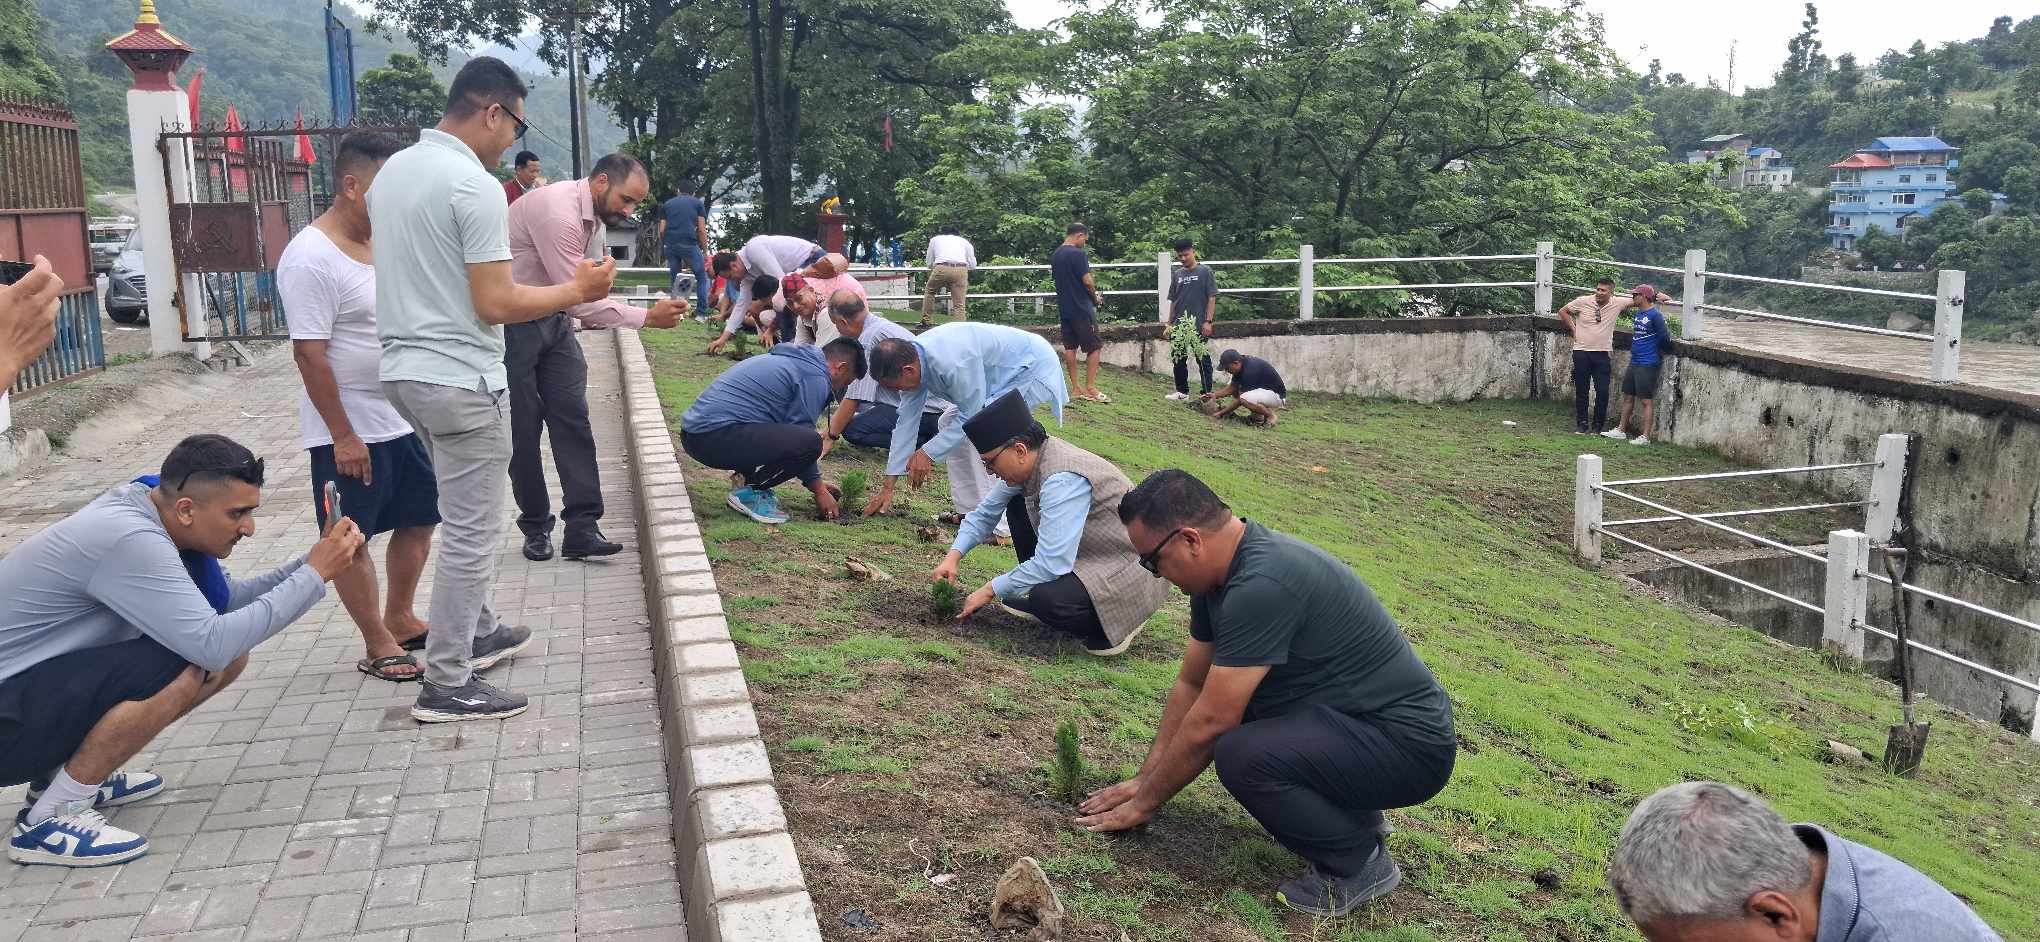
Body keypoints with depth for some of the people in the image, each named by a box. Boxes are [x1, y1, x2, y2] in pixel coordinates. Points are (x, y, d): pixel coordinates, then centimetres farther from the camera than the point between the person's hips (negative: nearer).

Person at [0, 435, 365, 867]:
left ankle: (64, 773, 13)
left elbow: (225, 599, 6)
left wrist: (311, 563, -8)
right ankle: (48, 821, -13)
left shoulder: (139, 505, 0)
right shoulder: (129, 539, -28)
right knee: (186, 667, -29)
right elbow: (212, 643, -33)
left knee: (230, 659, 1)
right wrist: (314, 575, -26)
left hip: (43, 681, 10)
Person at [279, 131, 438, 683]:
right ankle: (377, 646, 15)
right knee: (352, 540, 4)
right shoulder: (311, 258, -18)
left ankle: (400, 620, 32)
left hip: (404, 420, 8)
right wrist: (343, 435, -21)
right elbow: (309, 353, -21)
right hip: (351, 430, -8)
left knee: (418, 520, 16)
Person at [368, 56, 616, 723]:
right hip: (459, 379, -9)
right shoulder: (475, 185, -17)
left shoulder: (391, 172, 11)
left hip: (402, 368, 9)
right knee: (471, 532, -1)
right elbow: (495, 305, -19)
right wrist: (576, 291, -6)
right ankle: (446, 687, 5)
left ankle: (477, 631, 36)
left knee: (464, 515, 24)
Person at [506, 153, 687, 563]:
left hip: (552, 319, 8)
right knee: (523, 429, 1)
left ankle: (582, 527, -4)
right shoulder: (557, 212, -25)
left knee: (572, 417, -3)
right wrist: (647, 317, -25)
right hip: (512, 324, -8)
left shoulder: (595, 218, 6)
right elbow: (577, 297, -28)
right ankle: (536, 527, 15)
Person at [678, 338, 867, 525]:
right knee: (810, 442, -20)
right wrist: (819, 491, 6)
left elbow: (793, 429, 32)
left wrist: (817, 483, 32)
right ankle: (747, 492, -6)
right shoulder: (815, 377, -6)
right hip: (717, 436, -10)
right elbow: (802, 437, -6)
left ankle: (744, 477, 11)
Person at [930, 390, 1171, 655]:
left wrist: (991, 590, -21)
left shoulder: (1062, 481, -30)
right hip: (1091, 553, 9)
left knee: (1049, 601, -32)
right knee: (1018, 505, 7)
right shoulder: (1028, 462, -3)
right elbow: (986, 513, 11)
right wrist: (953, 556, -2)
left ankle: (1113, 622, -3)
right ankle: (1037, 597, 13)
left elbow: (1051, 564, -32)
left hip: (1136, 570, -9)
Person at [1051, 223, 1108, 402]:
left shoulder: (1055, 255, 11)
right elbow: (1087, 281, -17)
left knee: (1070, 346, 9)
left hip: (1064, 307, 8)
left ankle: (1076, 388, 11)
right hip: (1081, 308, -8)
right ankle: (1090, 387, -4)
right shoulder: (1078, 254, -15)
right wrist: (1096, 297, 2)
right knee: (1094, 347, -1)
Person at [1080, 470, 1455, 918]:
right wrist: (1144, 779, 11)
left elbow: (1210, 723, -22)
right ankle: (1352, 811, 17)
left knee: (1241, 755, -30)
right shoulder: (1223, 569, 2)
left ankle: (1359, 863, -5)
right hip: (1352, 715, 10)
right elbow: (1190, 684, 12)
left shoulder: (1263, 584, -28)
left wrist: (1144, 802, -9)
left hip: (1410, 743, -10)